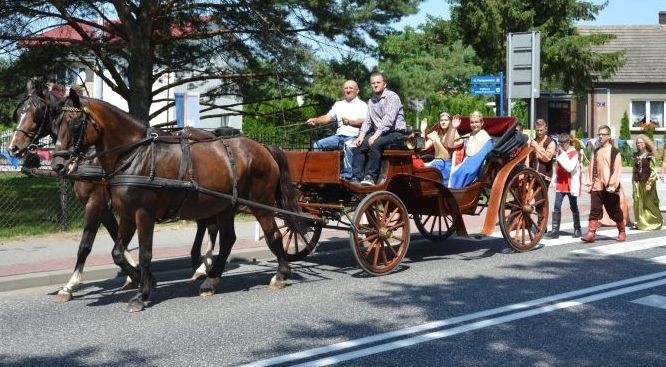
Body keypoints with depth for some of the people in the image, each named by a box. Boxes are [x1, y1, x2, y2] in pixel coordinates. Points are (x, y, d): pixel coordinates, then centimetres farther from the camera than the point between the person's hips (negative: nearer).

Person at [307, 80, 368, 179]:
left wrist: (349, 122, -27)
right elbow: (327, 117, 13)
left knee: (348, 146, -39)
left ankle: (347, 176, -38)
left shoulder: (362, 105, 7)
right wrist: (315, 120, -6)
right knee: (317, 145, -10)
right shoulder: (338, 104, 24)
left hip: (354, 136, -6)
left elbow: (364, 122, -9)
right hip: (339, 136, 6)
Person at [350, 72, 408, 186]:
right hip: (378, 133, 7)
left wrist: (376, 135, -26)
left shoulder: (392, 96, -6)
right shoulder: (371, 101, 17)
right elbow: (367, 121, 11)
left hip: (396, 132, -7)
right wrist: (361, 136, -7)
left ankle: (370, 176, -30)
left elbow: (389, 118, -18)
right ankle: (356, 178, -21)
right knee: (359, 145, -14)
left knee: (376, 144, -33)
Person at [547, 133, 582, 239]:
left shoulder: (574, 153, -9)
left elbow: (570, 167, -23)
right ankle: (555, 230, -5)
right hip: (560, 184, 6)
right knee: (557, 207, -4)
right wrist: (554, 180, 17)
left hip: (571, 185, -5)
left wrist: (562, 155, -23)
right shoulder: (560, 152, 13)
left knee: (573, 207, 6)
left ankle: (577, 229, 19)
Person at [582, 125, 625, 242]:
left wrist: (613, 185, -16)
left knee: (615, 212, 8)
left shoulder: (615, 152, -3)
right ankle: (591, 233, -6)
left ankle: (622, 232, 24)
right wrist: (589, 183, 4)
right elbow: (591, 168, 12)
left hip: (609, 188, -4)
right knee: (594, 211, -4)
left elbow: (617, 170, -9)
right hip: (596, 186, 4)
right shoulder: (596, 152, 13)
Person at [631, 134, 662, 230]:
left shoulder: (650, 156, -6)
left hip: (647, 182, -5)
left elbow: (653, 171, -9)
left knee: (649, 203, 0)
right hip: (637, 183, 5)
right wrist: (633, 182, 11)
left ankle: (655, 223, 12)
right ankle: (639, 222, 10)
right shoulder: (636, 156, 10)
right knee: (638, 203, 3)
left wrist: (649, 183, -15)